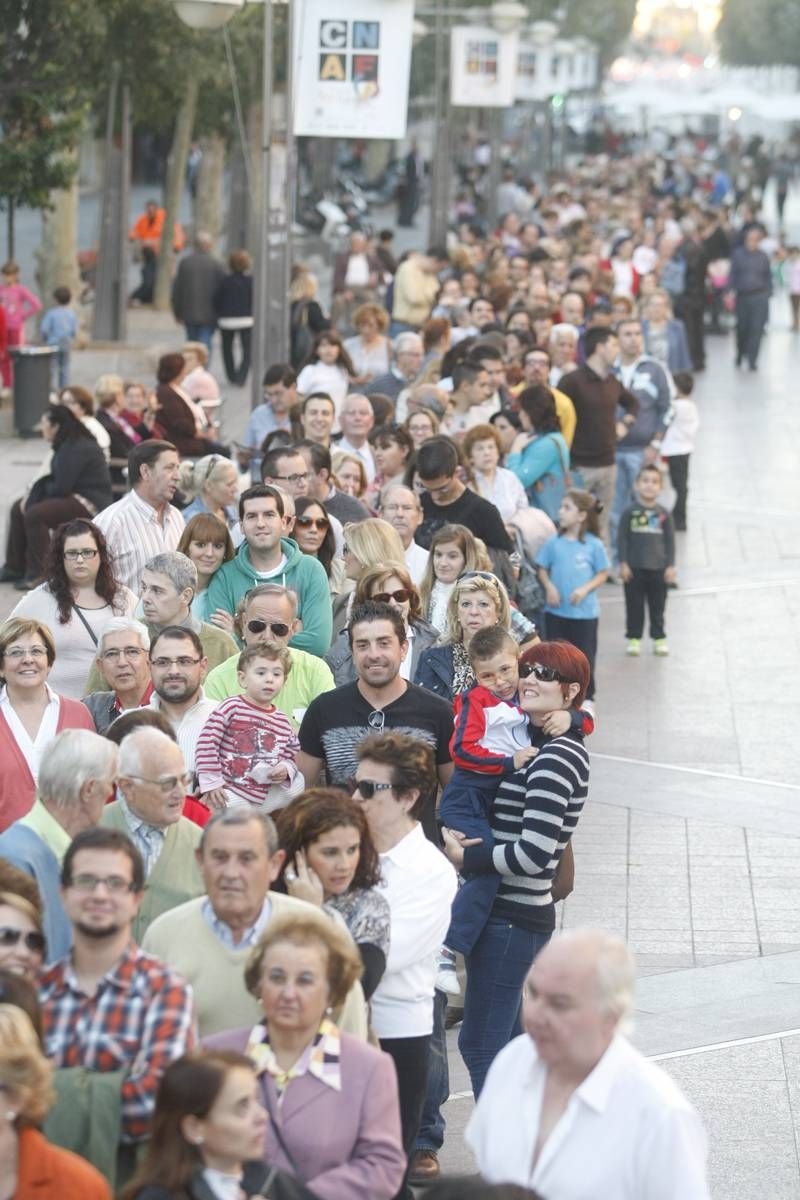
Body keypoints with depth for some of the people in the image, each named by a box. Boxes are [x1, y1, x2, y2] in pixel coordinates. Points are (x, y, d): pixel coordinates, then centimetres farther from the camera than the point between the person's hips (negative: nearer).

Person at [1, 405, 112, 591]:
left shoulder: (76, 449, -22)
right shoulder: (66, 445, 10)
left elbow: (61, 488, -24)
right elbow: (55, 478, 13)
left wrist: (38, 492, -3)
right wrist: (33, 494, -4)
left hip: (90, 504, -11)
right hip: (74, 497, 11)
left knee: (34, 514, -29)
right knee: (18, 508, 9)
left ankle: (37, 574, -20)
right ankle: (15, 567, 14)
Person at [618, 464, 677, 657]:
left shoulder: (663, 514, 1)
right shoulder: (630, 512, -4)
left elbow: (670, 541, 5)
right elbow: (623, 538, -1)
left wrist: (670, 565, 1)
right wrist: (623, 563, -5)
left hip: (658, 568, 1)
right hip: (634, 568, -1)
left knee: (657, 605, 9)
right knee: (634, 605, 5)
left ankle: (659, 638, 21)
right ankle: (634, 638, 15)